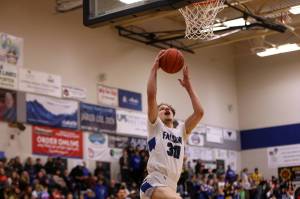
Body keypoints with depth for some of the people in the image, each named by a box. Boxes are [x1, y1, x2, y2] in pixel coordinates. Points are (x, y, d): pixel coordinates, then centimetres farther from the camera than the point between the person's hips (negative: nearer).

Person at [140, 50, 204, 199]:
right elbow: (151, 95, -4)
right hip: (154, 185, -7)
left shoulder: (181, 131, 24)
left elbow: (199, 112, 10)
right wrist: (155, 67, 0)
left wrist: (188, 86, 15)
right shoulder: (155, 126, 10)